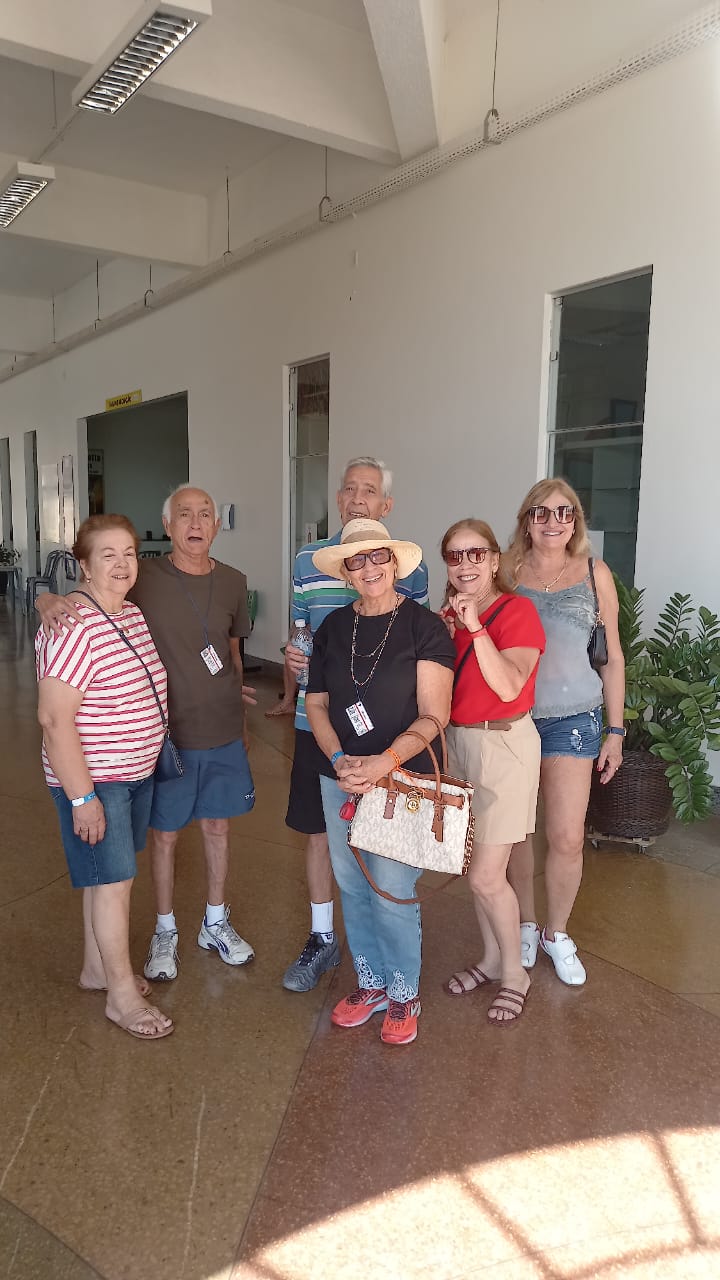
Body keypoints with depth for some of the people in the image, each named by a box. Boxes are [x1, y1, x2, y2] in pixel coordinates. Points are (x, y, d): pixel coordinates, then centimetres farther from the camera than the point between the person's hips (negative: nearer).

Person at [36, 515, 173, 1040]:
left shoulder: (133, 614, 4)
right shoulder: (72, 628, -23)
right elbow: (55, 719, -24)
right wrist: (82, 797, -23)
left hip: (137, 771, 8)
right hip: (93, 779, -8)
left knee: (107, 874, 19)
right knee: (115, 879, 1)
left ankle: (97, 967, 37)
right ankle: (123, 995, 18)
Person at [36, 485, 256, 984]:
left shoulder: (233, 582, 0)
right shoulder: (144, 579, -11)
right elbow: (75, 602, -8)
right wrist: (50, 602, -32)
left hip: (223, 734, 3)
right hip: (167, 732, -3)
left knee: (218, 826, 16)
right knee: (166, 833, 11)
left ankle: (216, 923, 38)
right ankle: (165, 932, 33)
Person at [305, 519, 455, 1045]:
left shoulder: (424, 626, -9)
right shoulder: (333, 627, 6)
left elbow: (433, 716, -12)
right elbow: (317, 704, 8)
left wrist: (383, 763, -24)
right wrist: (339, 760, -9)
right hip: (339, 778, 5)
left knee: (391, 892, -1)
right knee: (352, 886, 14)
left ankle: (404, 994, 25)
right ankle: (371, 982, 36)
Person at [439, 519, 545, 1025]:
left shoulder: (518, 610, -13)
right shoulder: (449, 615, 5)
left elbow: (509, 686, -27)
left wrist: (475, 627, -30)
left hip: (504, 744, -6)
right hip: (458, 742, 6)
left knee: (486, 876, -2)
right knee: (478, 867, 16)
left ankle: (514, 974, 21)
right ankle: (492, 959, 35)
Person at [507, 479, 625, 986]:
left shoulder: (595, 573, 4)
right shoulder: (506, 572, 2)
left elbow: (613, 656, 7)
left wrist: (615, 730, 6)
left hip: (573, 718, 0)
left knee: (567, 838, -2)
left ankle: (557, 933, 24)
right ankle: (526, 925, 32)